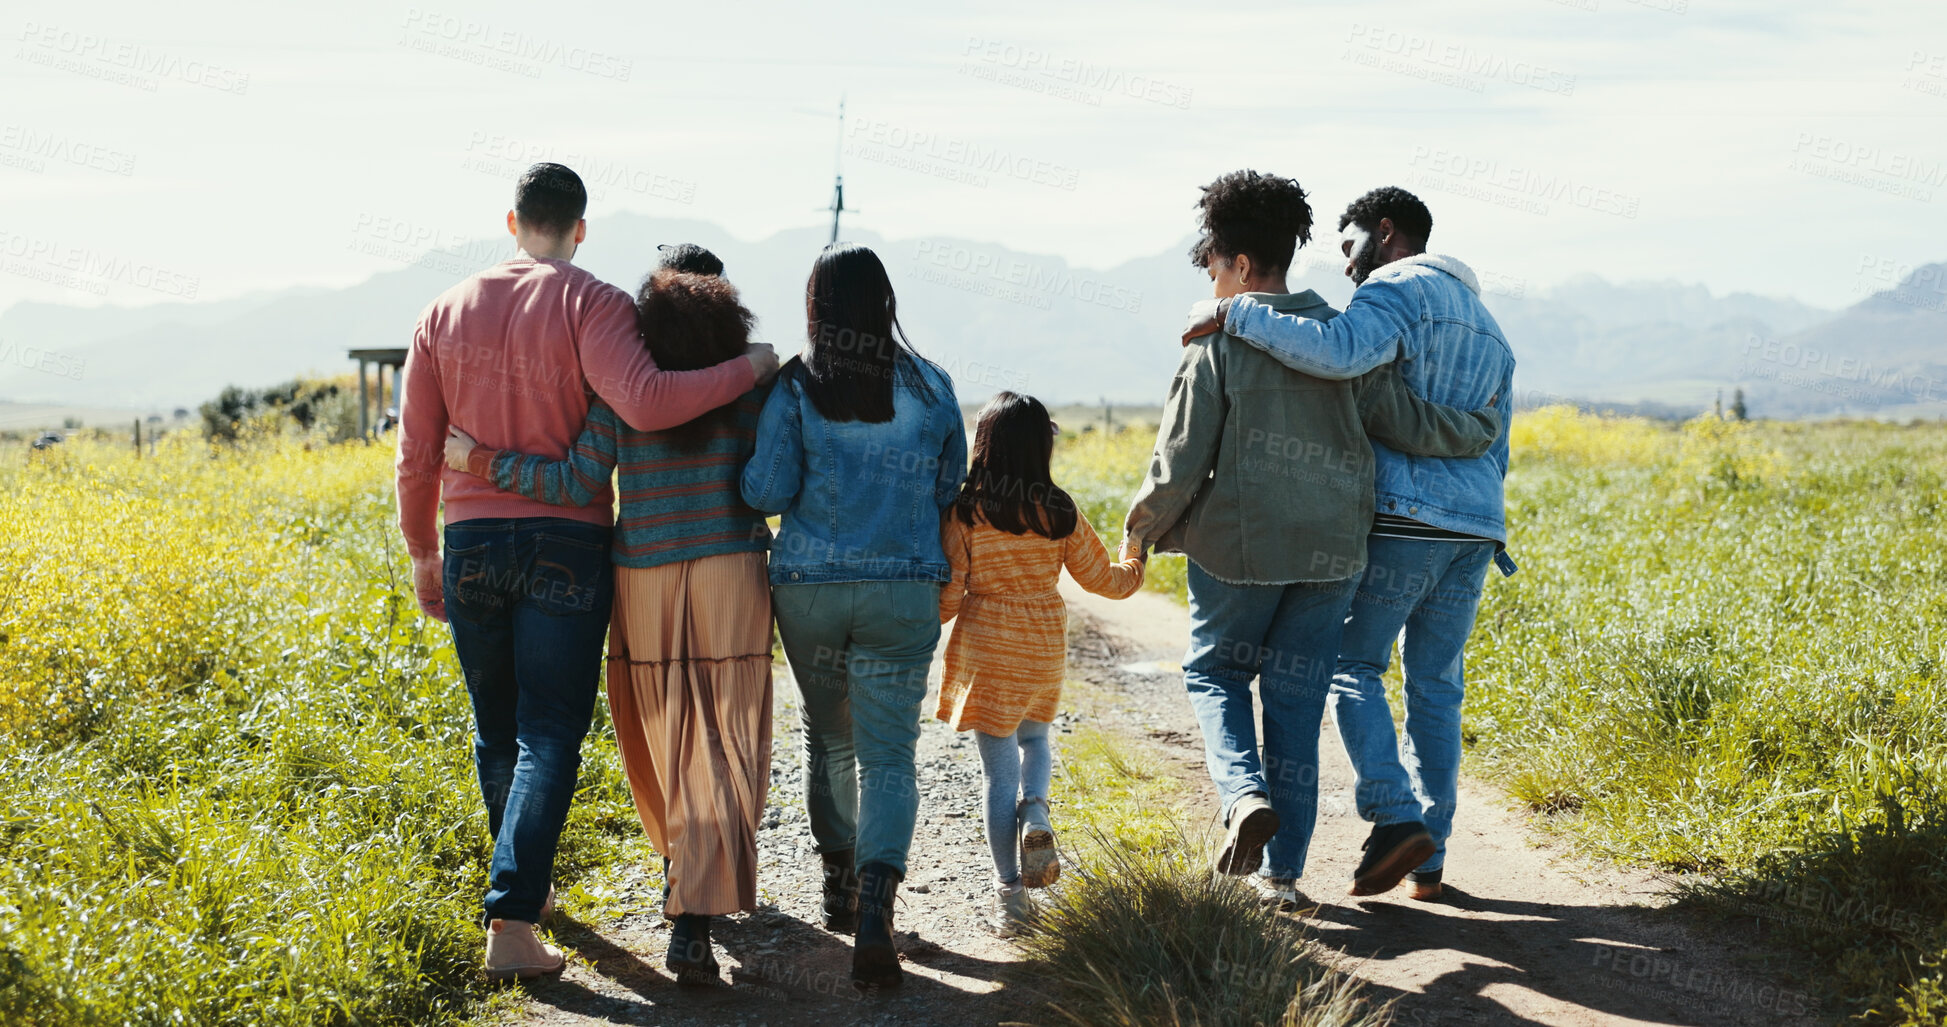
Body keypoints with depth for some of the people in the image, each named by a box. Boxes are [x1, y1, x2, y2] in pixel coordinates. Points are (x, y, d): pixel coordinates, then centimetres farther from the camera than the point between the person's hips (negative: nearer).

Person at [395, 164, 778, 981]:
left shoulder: (445, 312, 7)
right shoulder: (591, 304, -7)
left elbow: (416, 454, 6)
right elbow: (644, 404, -25)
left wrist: (422, 554, 18)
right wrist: (747, 370, -13)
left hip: (470, 544, 4)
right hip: (565, 544, -4)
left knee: (496, 730, 18)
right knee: (547, 737, -3)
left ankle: (528, 882, 35)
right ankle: (510, 924, -15)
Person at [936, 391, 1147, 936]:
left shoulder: (963, 512, -13)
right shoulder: (1060, 513, -5)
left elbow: (947, 596, -11)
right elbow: (1106, 580, 5)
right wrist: (1134, 560, 27)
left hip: (985, 651, -2)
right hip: (1045, 649, 3)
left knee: (999, 768, 4)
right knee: (1033, 738, 27)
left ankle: (1010, 892, 6)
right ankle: (1035, 815, -2)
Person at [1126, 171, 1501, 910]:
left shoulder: (1218, 348, -11)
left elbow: (1179, 467, -10)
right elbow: (1409, 425, -1)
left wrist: (1143, 531, 7)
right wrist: (1480, 429, 18)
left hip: (1239, 549, -4)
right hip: (1329, 551, 4)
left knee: (1214, 673, 18)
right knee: (1296, 701, 11)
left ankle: (1245, 795, -9)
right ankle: (1281, 872, 12)